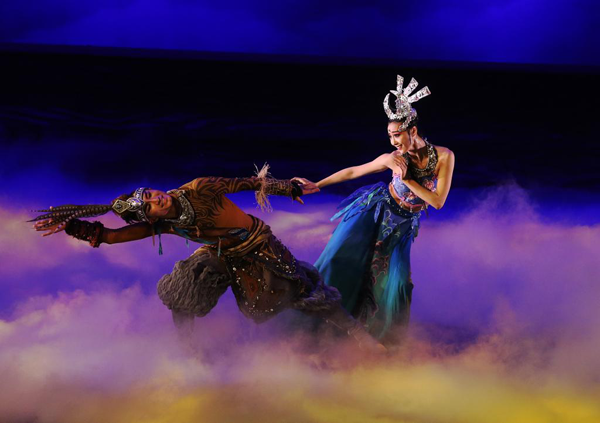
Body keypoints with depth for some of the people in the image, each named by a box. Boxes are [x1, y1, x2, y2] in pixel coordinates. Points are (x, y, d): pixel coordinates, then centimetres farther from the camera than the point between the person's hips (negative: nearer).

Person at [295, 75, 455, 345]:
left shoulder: (444, 156, -21)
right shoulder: (393, 158, -17)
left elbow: (438, 202, -20)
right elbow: (353, 171, -5)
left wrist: (406, 178, -25)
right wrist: (316, 185, -4)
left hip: (403, 224, 0)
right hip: (375, 208, 0)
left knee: (397, 279, -8)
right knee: (340, 256, -9)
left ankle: (386, 332, 15)